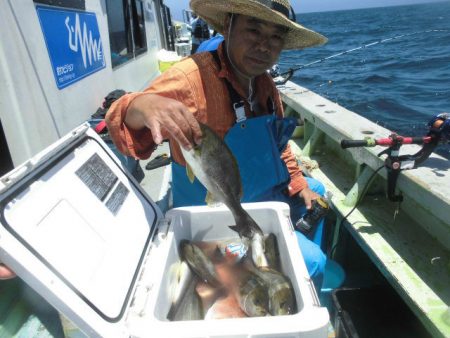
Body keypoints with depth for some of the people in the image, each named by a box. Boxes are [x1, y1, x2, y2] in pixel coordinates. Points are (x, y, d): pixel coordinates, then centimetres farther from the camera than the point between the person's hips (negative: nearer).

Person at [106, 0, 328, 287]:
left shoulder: (265, 85, -1)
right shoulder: (193, 75, -25)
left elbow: (277, 144, 12)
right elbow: (126, 121, -32)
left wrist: (300, 186, 7)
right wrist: (143, 105, -54)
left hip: (263, 193, 9)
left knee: (315, 190, 26)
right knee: (310, 262, -11)